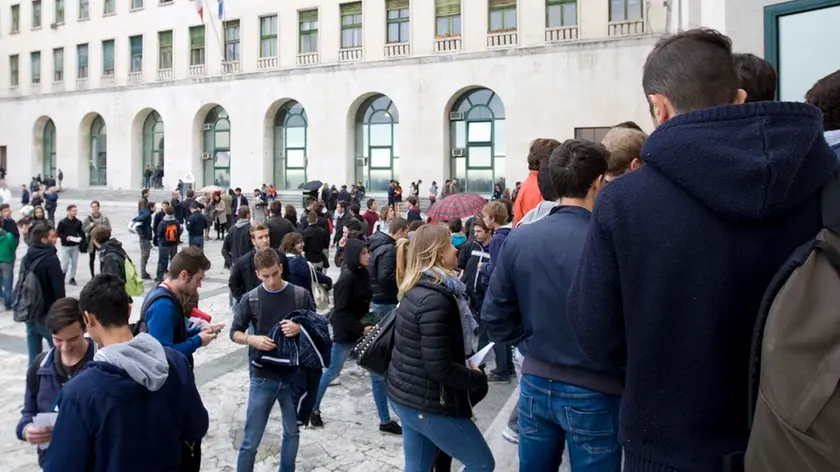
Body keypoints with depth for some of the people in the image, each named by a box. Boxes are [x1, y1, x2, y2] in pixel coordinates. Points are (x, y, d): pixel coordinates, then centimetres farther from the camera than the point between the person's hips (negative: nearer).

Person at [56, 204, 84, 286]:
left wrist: (80, 237, -8)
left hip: (75, 246, 3)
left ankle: (72, 278, 18)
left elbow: (80, 232, 12)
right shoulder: (62, 222, -6)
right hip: (65, 246, -3)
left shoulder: (78, 222, 3)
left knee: (74, 263, 6)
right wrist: (65, 237, -18)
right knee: (65, 263, -2)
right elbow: (58, 233, -3)